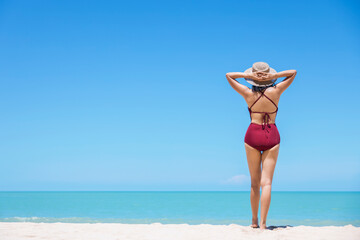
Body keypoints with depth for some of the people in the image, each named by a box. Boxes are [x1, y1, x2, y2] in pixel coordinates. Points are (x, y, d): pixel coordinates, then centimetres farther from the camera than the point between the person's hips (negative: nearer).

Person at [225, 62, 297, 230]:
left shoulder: (248, 94, -1)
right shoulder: (276, 92, -2)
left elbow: (228, 75, 10)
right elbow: (293, 72, 10)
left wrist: (248, 75, -4)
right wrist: (275, 75, -5)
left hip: (253, 135, 1)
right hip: (272, 136, 0)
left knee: (254, 182, 12)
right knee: (266, 182, -4)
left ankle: (254, 221, 21)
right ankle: (263, 223, -12)